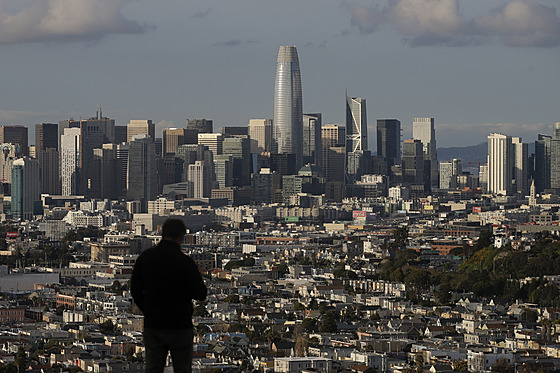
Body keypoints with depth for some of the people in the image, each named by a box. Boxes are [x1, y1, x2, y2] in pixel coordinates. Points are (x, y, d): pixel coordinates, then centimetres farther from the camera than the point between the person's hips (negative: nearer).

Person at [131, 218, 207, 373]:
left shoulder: (145, 257, 0)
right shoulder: (185, 261, -13)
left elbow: (135, 290, 7)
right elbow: (201, 294, -8)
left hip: (152, 325, 3)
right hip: (180, 325, -3)